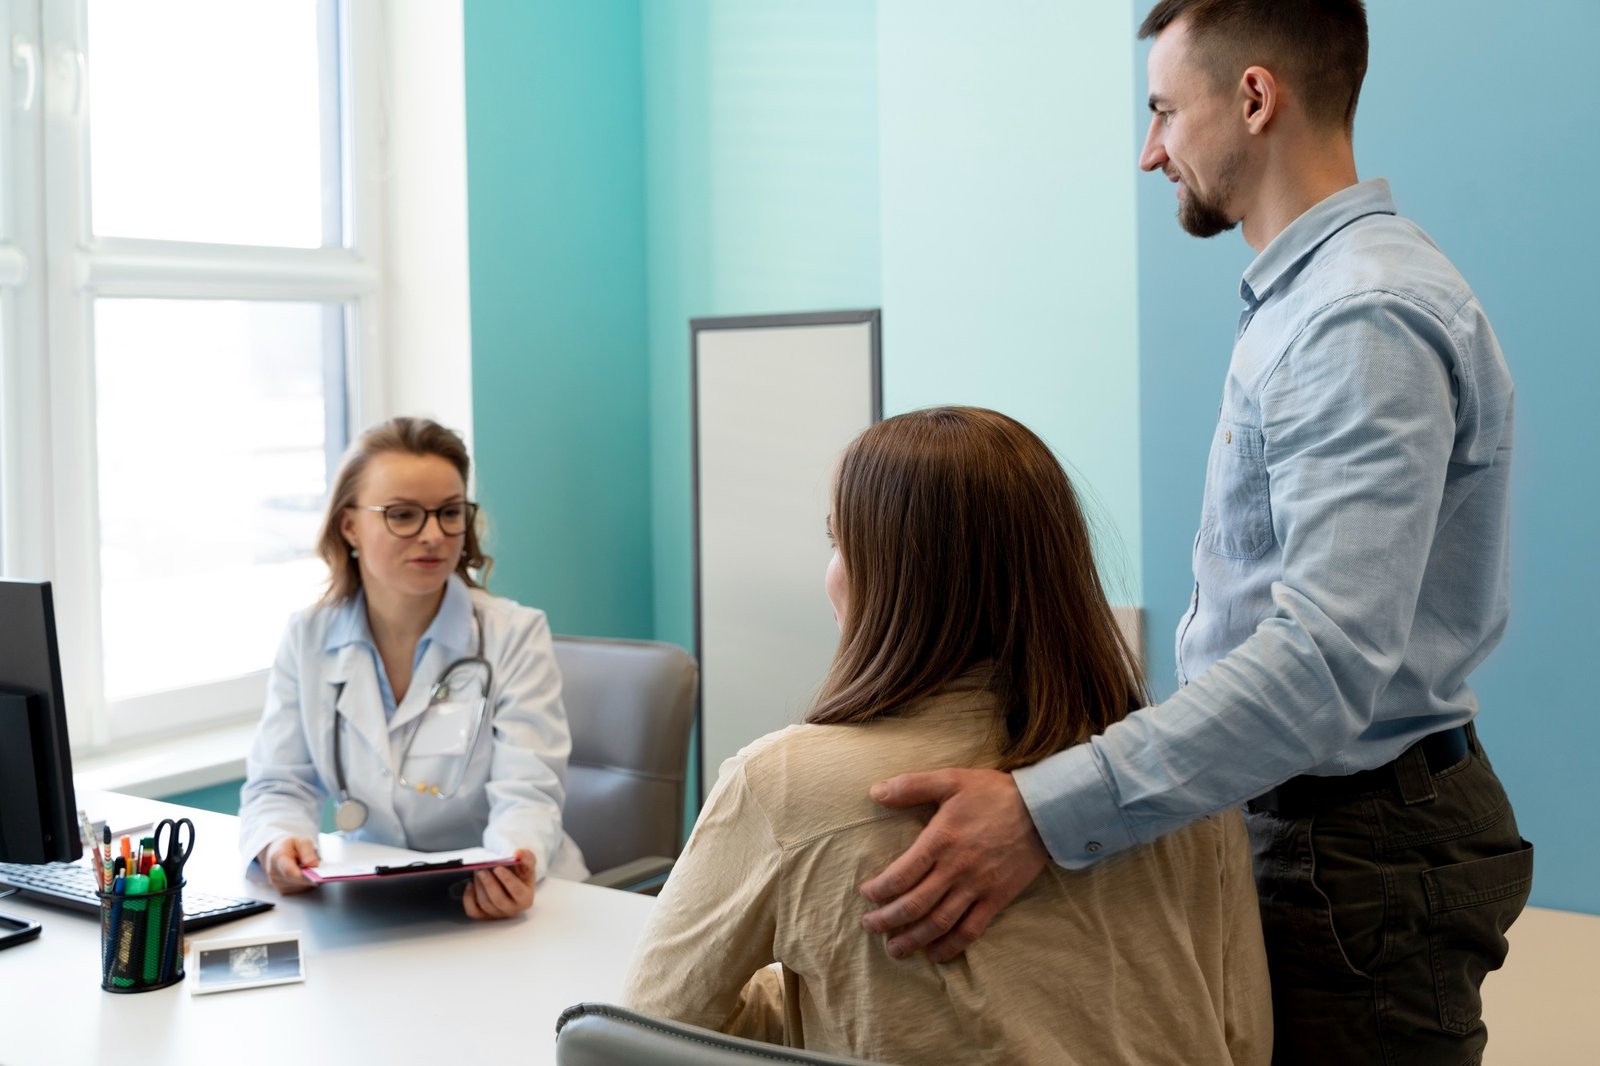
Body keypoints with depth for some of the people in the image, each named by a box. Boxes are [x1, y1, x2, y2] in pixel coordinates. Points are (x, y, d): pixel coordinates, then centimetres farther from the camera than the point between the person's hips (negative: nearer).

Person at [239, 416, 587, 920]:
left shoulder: (516, 635, -5)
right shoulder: (308, 639, 3)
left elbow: (525, 796, -13)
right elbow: (278, 786, 3)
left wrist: (513, 869, -35)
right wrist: (278, 844, -21)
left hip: (497, 903, 0)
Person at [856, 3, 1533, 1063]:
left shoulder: (1364, 320, -21)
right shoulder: (1310, 297, 12)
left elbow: (1328, 658, -33)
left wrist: (1045, 816, -39)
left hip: (1357, 857, -10)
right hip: (1301, 820, 10)